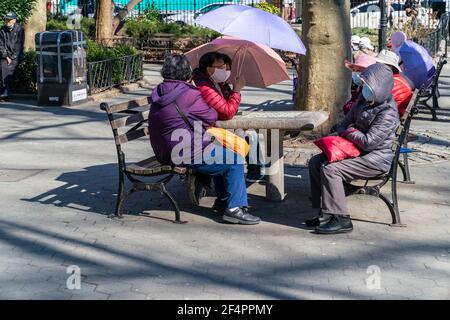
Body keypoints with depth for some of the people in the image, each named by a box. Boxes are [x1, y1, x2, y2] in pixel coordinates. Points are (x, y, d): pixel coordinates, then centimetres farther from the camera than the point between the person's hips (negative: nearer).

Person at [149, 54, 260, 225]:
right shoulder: (189, 94, -20)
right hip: (186, 155, -10)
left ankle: (223, 199, 33)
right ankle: (234, 208, 0)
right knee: (234, 161, -1)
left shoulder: (159, 93, 9)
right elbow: (212, 118, -9)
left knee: (219, 154, 28)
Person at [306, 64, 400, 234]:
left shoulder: (388, 113, -20)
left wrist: (348, 131, -9)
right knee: (315, 162, 0)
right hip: (357, 150, 10)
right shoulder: (365, 102, 10)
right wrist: (342, 129, -3)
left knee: (330, 169, -25)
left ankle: (341, 220, -20)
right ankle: (324, 212, 3)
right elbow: (347, 121, 20)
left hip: (376, 159, -10)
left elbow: (368, 142, -25)